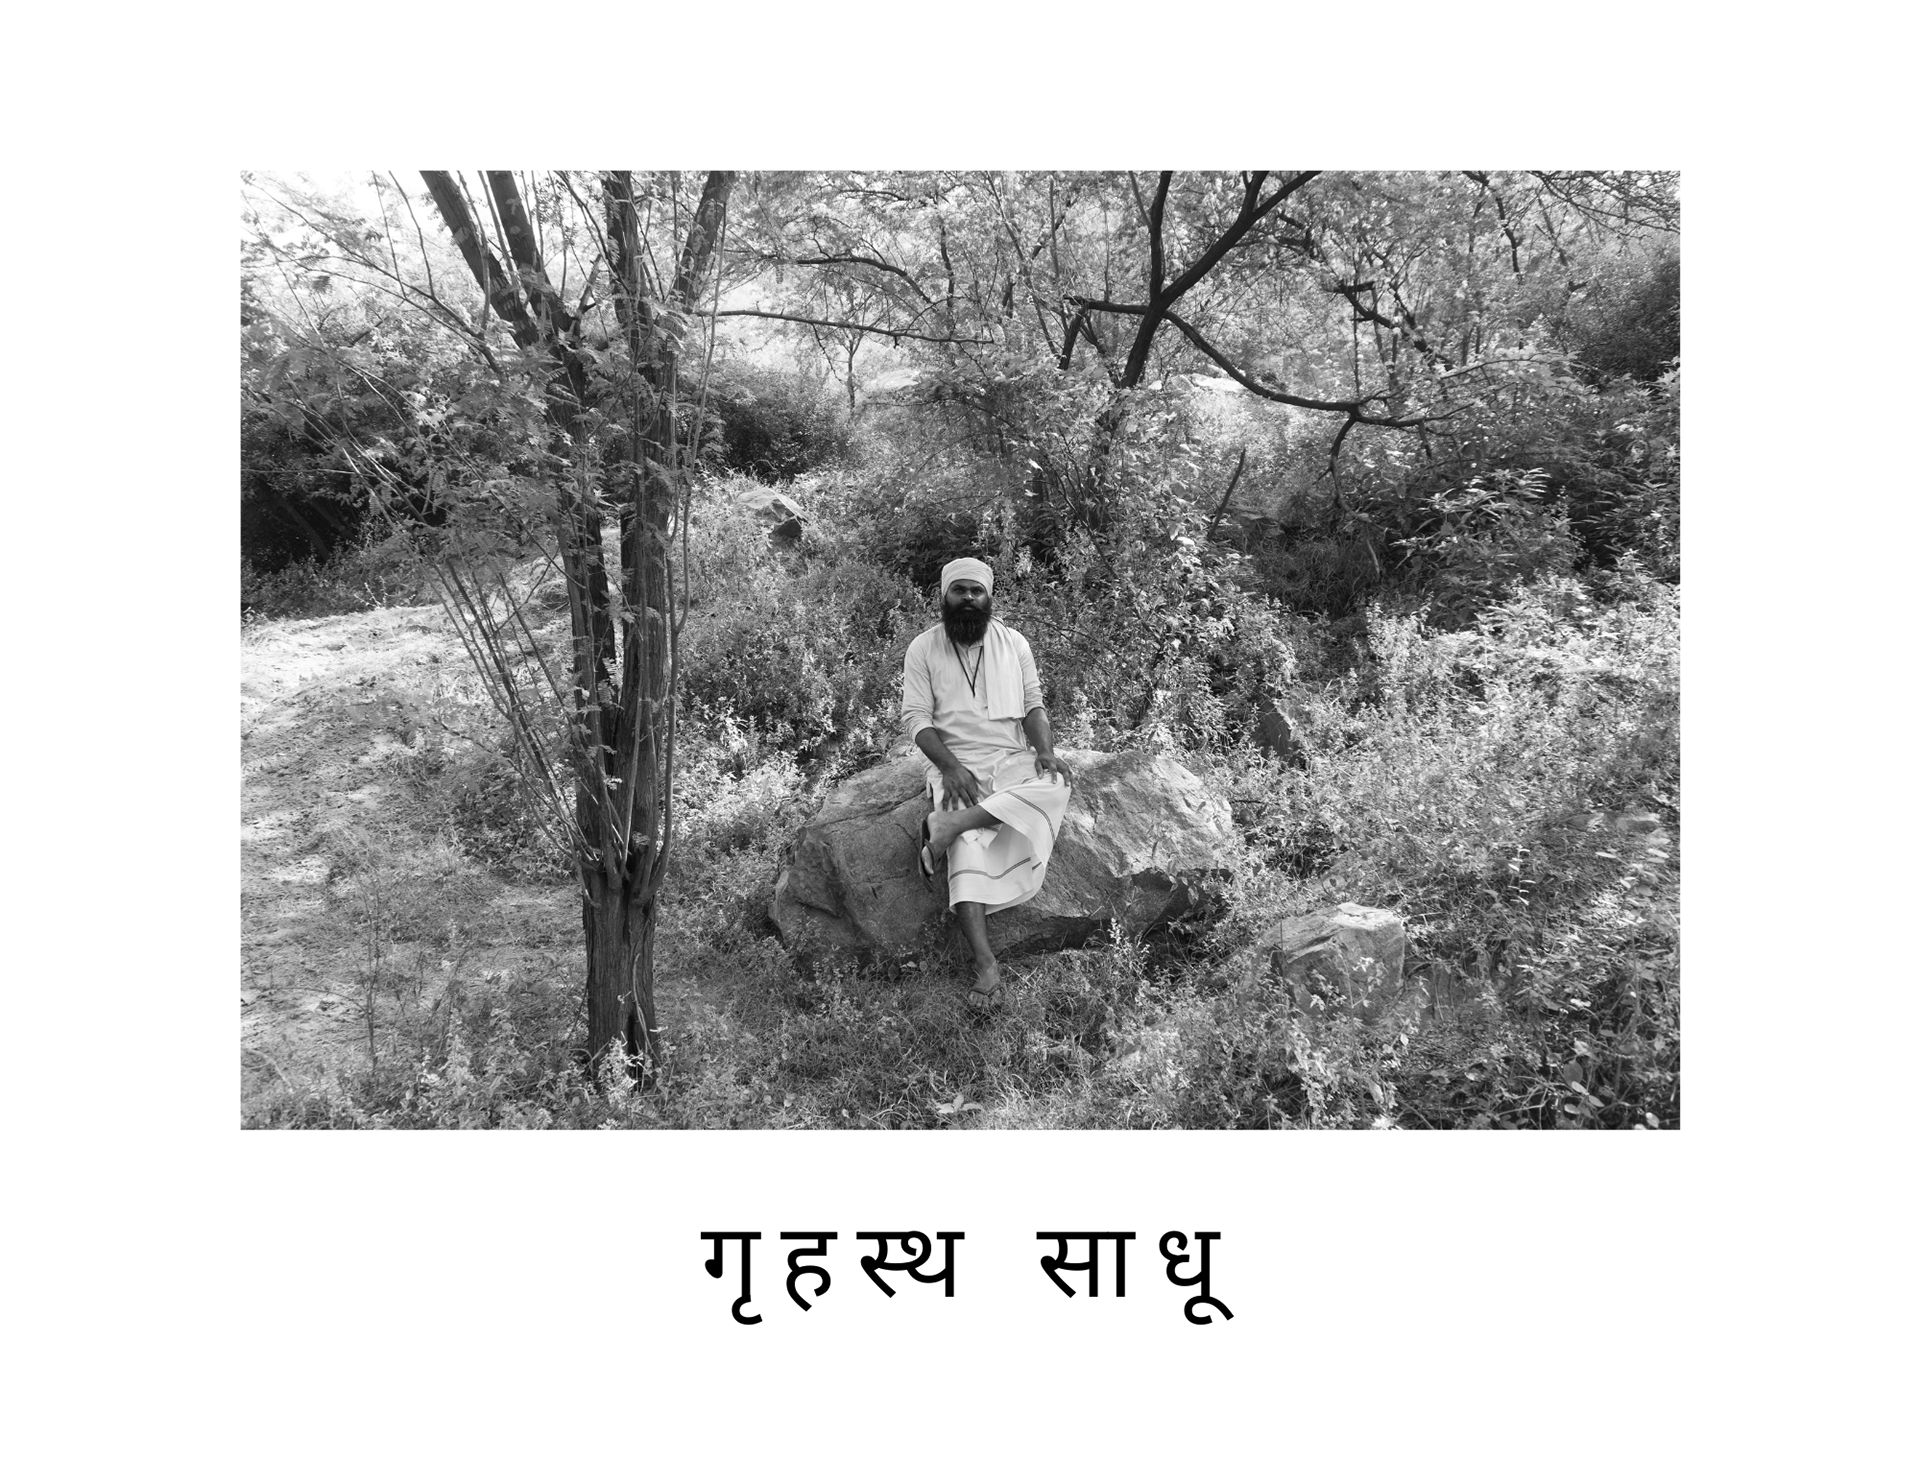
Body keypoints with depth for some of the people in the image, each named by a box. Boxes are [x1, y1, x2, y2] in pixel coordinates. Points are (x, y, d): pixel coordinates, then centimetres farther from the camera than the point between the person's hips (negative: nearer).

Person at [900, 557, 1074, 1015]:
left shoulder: (1014, 643, 10)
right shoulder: (923, 648, 3)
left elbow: (1033, 704, 8)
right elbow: (916, 717, -3)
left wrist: (1045, 752, -12)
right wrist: (950, 766, -19)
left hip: (1014, 759, 3)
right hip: (957, 765, -3)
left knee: (1057, 782, -31)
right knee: (967, 850, -28)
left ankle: (950, 824, -36)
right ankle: (985, 964, -37)